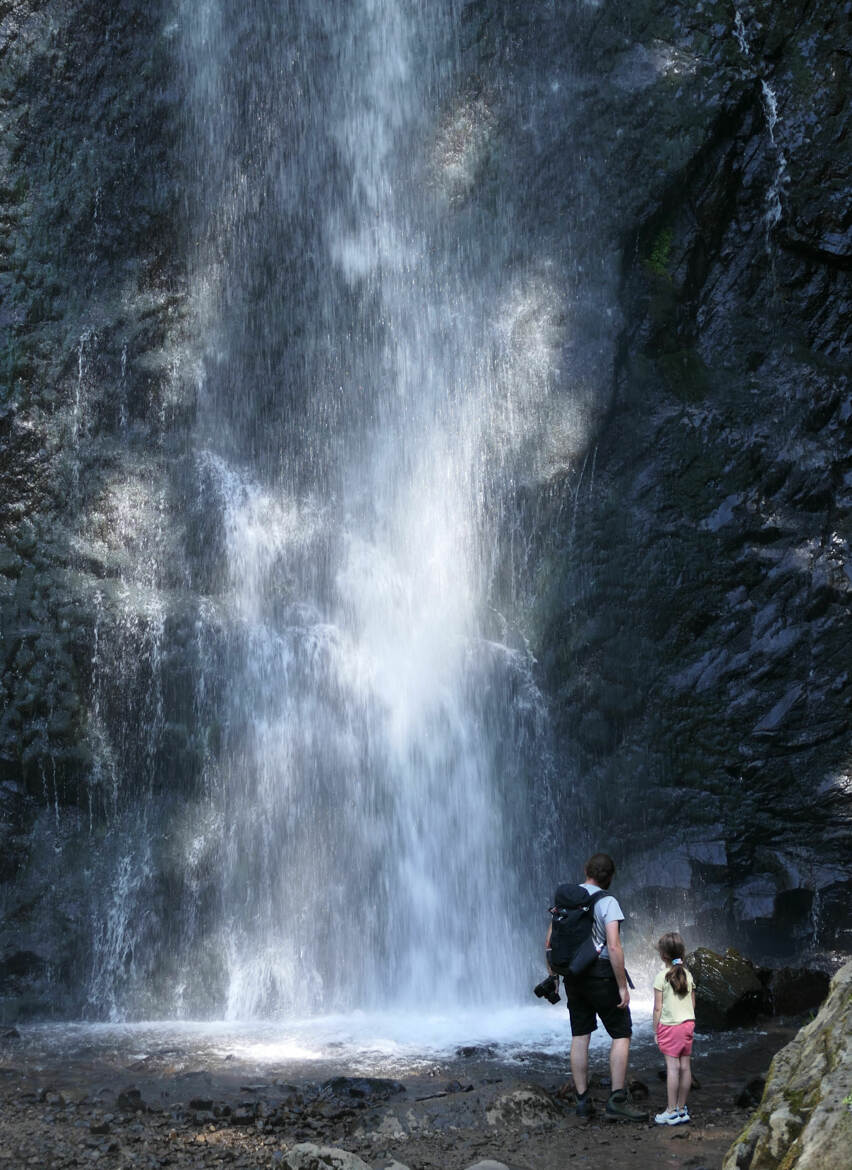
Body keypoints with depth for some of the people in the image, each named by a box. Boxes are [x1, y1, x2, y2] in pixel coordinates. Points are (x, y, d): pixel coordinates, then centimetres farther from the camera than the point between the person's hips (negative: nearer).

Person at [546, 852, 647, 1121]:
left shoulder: (564, 899, 6)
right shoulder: (607, 902, -12)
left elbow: (550, 942, 8)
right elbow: (613, 947, -19)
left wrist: (552, 976, 17)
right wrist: (623, 986, -14)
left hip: (572, 974, 6)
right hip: (601, 973, -6)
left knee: (580, 1036, 10)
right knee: (621, 1035, 2)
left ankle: (582, 1100, 12)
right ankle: (617, 1099, -5)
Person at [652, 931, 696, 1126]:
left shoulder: (662, 976, -9)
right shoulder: (688, 974, 7)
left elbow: (658, 1007, -9)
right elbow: (692, 1004, 12)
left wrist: (656, 1030, -2)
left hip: (669, 1025, -6)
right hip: (688, 1023, 6)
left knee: (672, 1066, -6)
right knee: (685, 1066, 6)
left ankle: (671, 1111, -5)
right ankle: (681, 1109, 13)